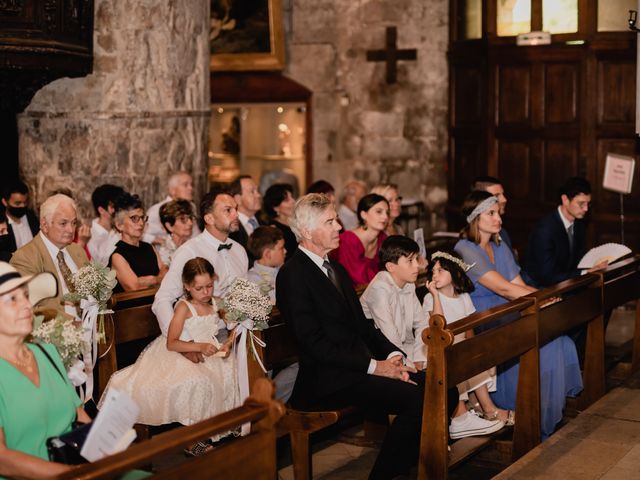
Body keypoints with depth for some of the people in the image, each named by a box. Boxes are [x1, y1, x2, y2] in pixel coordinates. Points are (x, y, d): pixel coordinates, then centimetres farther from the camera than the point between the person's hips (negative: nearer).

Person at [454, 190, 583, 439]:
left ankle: (552, 413, -8)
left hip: (506, 321, 8)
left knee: (562, 345, -13)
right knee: (542, 352, -24)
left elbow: (520, 286, 11)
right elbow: (504, 289, -18)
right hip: (481, 329, -8)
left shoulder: (500, 247, 17)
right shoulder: (465, 250, -11)